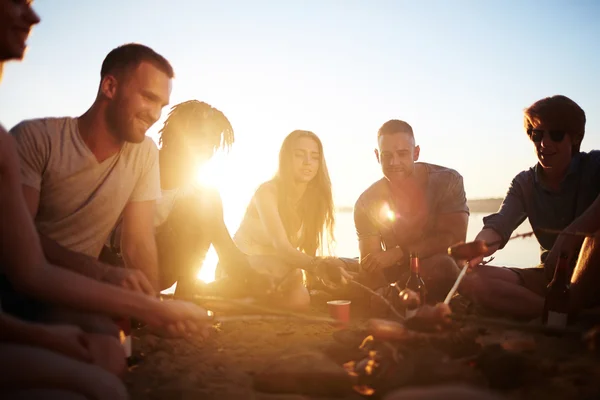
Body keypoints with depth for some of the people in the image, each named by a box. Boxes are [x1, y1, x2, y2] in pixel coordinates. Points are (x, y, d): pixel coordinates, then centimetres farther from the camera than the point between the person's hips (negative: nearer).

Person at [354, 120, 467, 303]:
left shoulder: (447, 181, -8)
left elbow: (454, 238, -16)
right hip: (396, 276, 3)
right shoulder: (367, 202, -6)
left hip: (444, 274, -3)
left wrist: (399, 254, -22)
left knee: (442, 265, -37)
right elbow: (370, 265, -12)